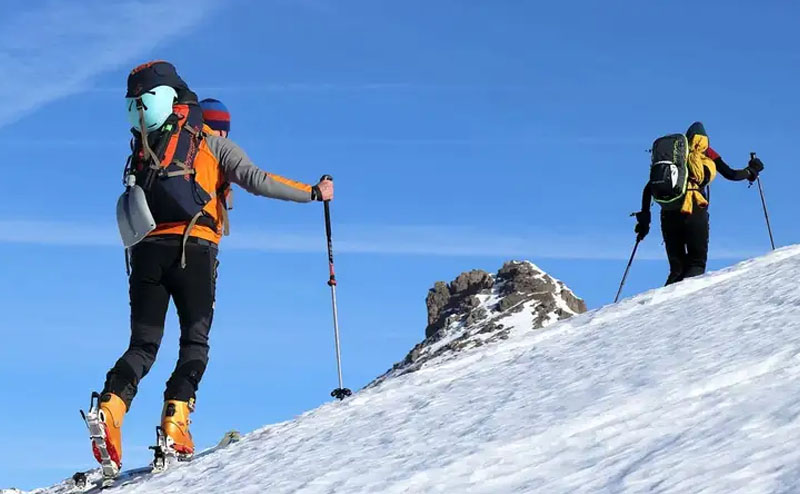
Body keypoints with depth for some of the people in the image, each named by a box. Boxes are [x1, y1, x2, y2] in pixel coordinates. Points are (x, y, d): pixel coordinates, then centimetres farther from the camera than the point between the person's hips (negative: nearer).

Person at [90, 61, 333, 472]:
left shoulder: (143, 150, 26)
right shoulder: (213, 144, 12)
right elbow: (255, 180, 1)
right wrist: (312, 192, 7)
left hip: (146, 250, 4)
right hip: (193, 248, -4)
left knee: (143, 344, 7)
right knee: (195, 341, 4)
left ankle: (112, 406, -18)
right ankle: (176, 418, -14)